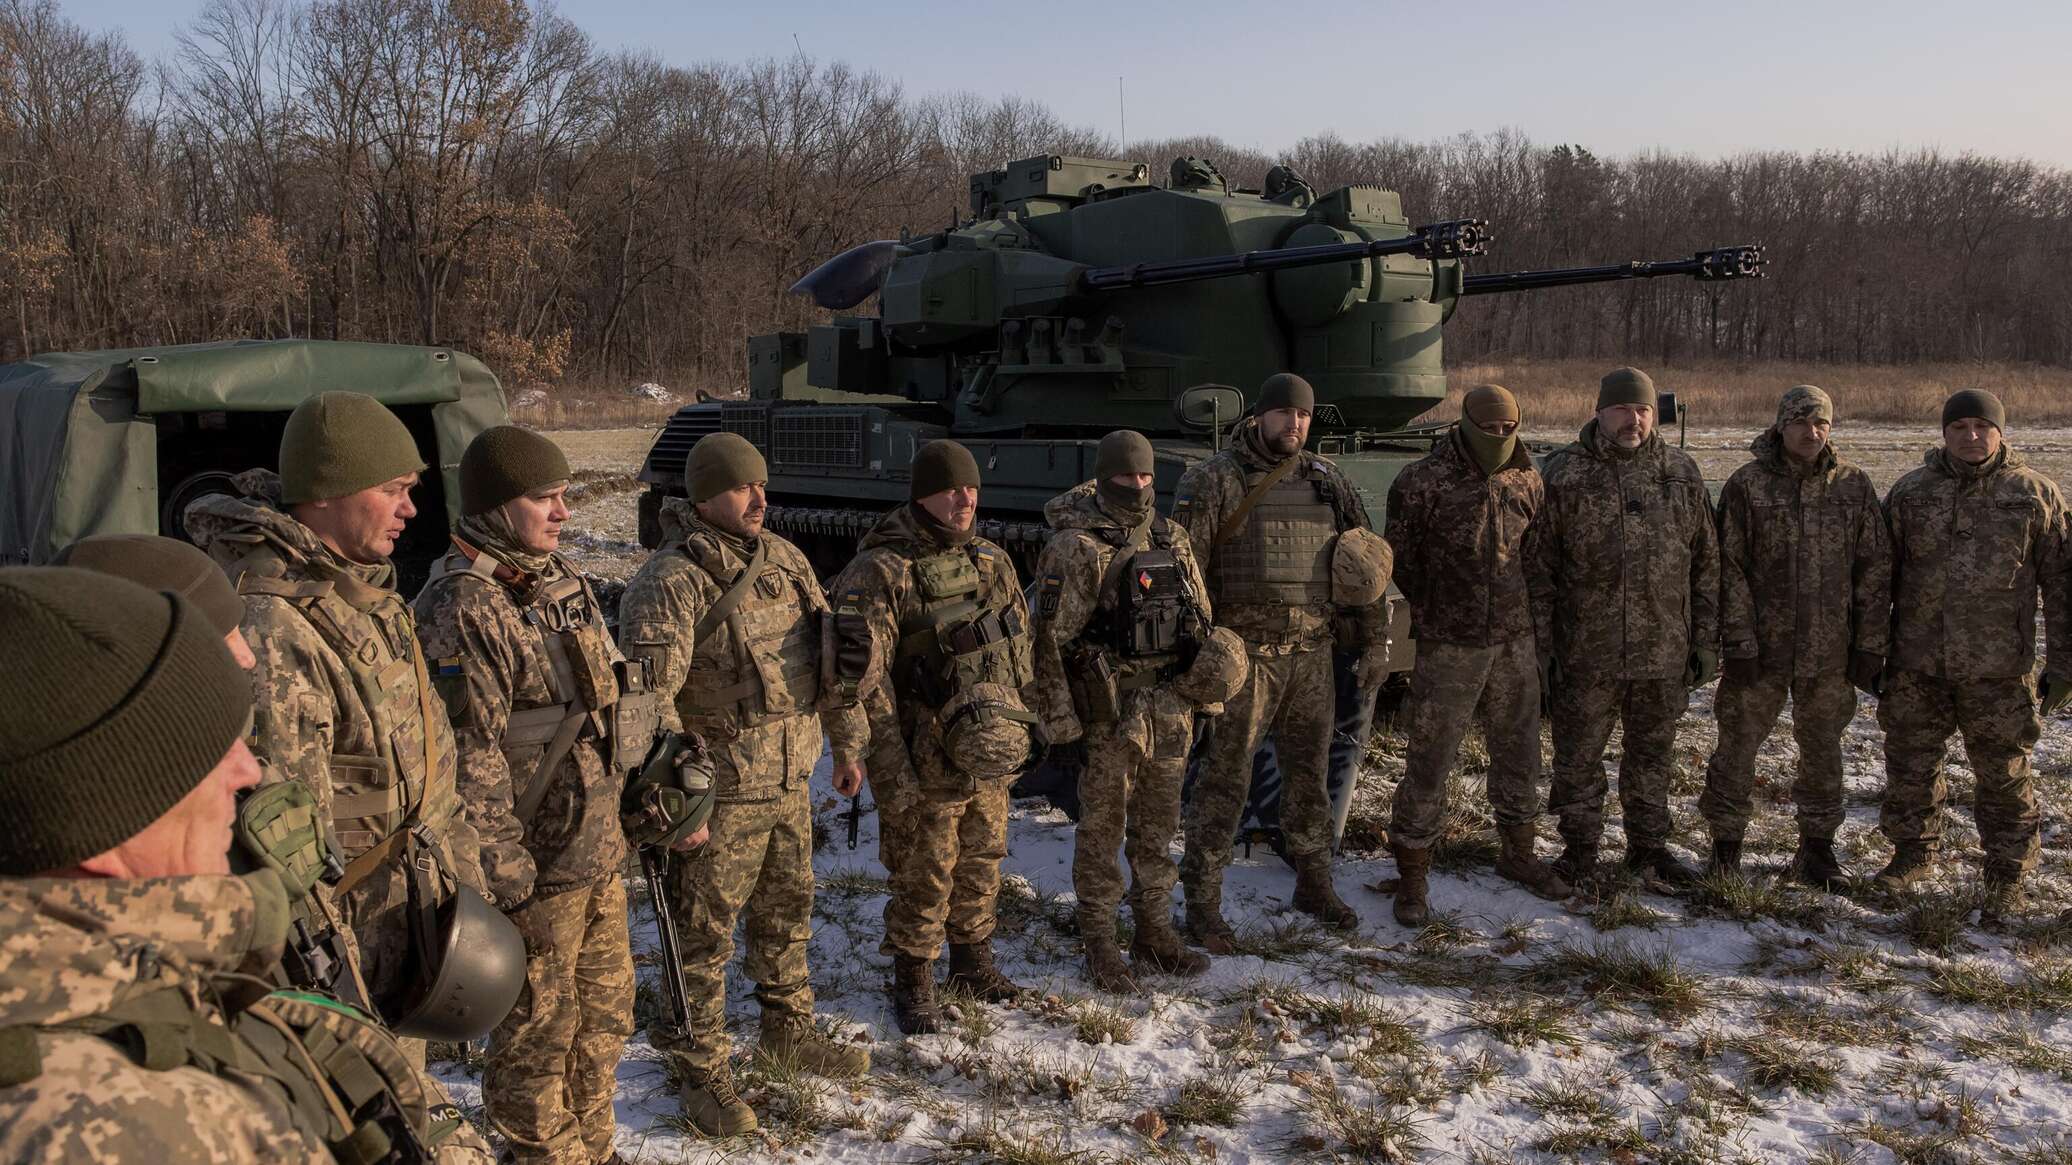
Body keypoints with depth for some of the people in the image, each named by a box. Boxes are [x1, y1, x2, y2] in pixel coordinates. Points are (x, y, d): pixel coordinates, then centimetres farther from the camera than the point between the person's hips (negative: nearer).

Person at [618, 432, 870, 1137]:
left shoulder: (786, 561, 6)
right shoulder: (670, 582, -18)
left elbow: (834, 657, 15)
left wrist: (847, 744, 17)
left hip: (790, 785, 7)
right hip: (719, 794, -7)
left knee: (788, 915, 22)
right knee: (704, 936, 5)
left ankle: (789, 1029, 41)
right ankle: (702, 1071, 20)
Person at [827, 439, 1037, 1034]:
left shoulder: (993, 562, 6)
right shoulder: (880, 573, -15)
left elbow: (1021, 653, 17)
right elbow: (863, 679, -18)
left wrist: (1022, 729, 15)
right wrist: (891, 771, -20)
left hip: (991, 759, 6)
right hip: (926, 763, -6)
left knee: (981, 863, 20)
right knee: (923, 878, 6)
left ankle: (973, 960, 40)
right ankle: (913, 984, 24)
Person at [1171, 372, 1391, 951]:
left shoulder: (1327, 482, 11)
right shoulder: (1213, 481, -5)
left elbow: (1368, 567, 15)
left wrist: (1375, 642, 10)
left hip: (1312, 656, 5)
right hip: (1244, 653, -5)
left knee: (1308, 771, 16)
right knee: (1225, 778, -2)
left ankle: (1314, 883, 32)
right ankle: (1202, 903, 7)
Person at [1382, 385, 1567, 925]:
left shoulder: (1526, 482, 4)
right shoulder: (1421, 484, -12)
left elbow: (1536, 558, 13)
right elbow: (1400, 562, -1)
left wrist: (1539, 622, 9)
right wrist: (1435, 613, 6)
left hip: (1514, 643, 5)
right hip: (1448, 648, -5)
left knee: (1518, 752, 18)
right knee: (1430, 761, -3)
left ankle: (1518, 854, 37)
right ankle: (1412, 875, 9)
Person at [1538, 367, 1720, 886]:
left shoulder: (1681, 473, 5)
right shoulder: (1564, 473, -4)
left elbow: (1705, 565, 9)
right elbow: (1540, 567, -3)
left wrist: (1705, 642, 6)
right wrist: (1540, 645, -5)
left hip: (1664, 651, 3)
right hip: (1586, 652, -2)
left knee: (1652, 755, 16)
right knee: (1578, 756, 7)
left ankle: (1648, 845, 32)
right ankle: (1580, 848, 24)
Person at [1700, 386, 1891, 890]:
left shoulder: (1855, 486, 2)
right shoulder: (1747, 485, -5)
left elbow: (1875, 570, 3)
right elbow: (1730, 570, -7)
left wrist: (1869, 648, -1)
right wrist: (1739, 645, -11)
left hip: (1830, 652, 2)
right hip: (1761, 647, -2)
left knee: (1822, 749, 14)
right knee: (1737, 745, 5)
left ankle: (1817, 848, 28)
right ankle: (1726, 844, 20)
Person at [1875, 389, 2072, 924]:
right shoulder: (1911, 492, 4)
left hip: (1998, 670, -2)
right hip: (1916, 665, 2)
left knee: (2004, 775, 7)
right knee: (1910, 764, 12)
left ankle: (2006, 878, 21)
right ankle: (1914, 853, 31)